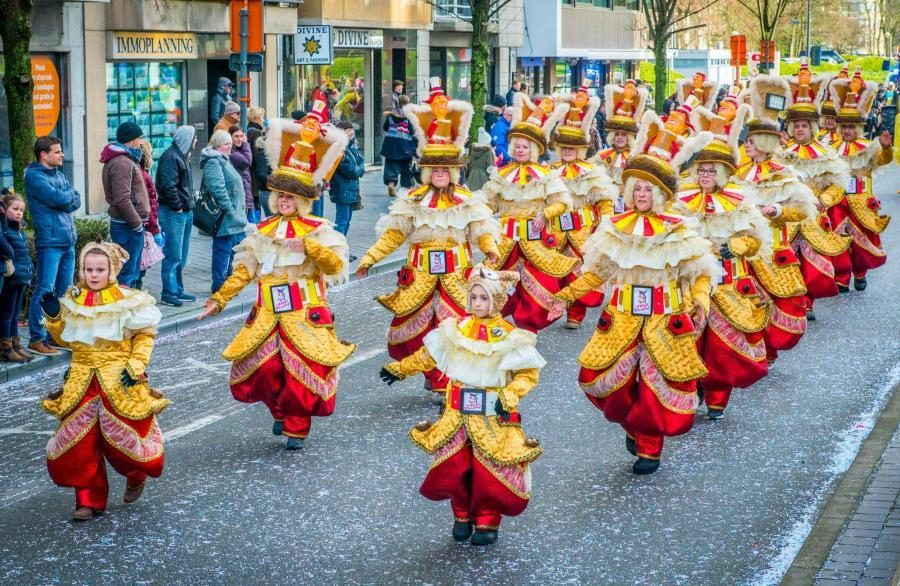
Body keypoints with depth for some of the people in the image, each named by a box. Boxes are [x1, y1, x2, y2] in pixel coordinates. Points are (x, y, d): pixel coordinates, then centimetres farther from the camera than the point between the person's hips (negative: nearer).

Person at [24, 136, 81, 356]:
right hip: (50, 241, -8)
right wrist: (69, 195, 1)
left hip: (68, 240, 8)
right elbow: (57, 198, -18)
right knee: (44, 291, -8)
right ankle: (37, 338, -5)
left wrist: (64, 200, -11)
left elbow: (76, 201, 8)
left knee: (65, 291, 11)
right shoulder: (34, 176, -8)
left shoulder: (58, 174, 15)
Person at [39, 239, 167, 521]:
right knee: (78, 442, 1)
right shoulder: (73, 301, 4)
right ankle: (89, 499, 14)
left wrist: (136, 366, -14)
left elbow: (145, 335, -3)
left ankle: (136, 476, 36)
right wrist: (53, 317, -2)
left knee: (124, 437, 2)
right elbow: (66, 339, 14)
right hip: (83, 380, 4)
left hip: (119, 380, -4)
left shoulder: (128, 301, -9)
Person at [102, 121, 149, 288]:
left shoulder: (127, 160, 18)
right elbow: (122, 200, -23)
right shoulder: (121, 163, -16)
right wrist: (137, 224, -17)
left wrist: (140, 221, 17)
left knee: (132, 273, 16)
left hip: (131, 225, 11)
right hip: (128, 227, -11)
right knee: (126, 274, -9)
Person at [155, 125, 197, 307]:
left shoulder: (182, 156, 17)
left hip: (185, 212, 10)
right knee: (173, 256, -8)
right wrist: (177, 206, -17)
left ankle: (178, 290, 23)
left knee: (181, 256, 15)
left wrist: (189, 204, 14)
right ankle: (169, 293, -5)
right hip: (173, 213, -10)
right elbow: (168, 185, -22)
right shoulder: (170, 157, -15)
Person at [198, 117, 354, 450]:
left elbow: (336, 266, -17)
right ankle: (280, 411, 21)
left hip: (304, 314, -4)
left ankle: (297, 428, 14)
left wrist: (309, 245, -28)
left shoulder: (317, 230, -2)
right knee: (260, 367, -6)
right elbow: (243, 272, 10)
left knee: (301, 372, -3)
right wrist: (218, 300, 4)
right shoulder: (262, 231, 10)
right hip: (268, 314, 4)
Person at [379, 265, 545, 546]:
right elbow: (427, 356, 16)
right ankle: (462, 516, 23)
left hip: (493, 417, -3)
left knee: (489, 470, -2)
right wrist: (400, 369, 20)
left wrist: (509, 396, -22)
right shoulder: (455, 329, 3)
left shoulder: (510, 337, -8)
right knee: (453, 467, 5)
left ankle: (487, 520, 14)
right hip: (457, 414, 3)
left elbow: (528, 373, -8)